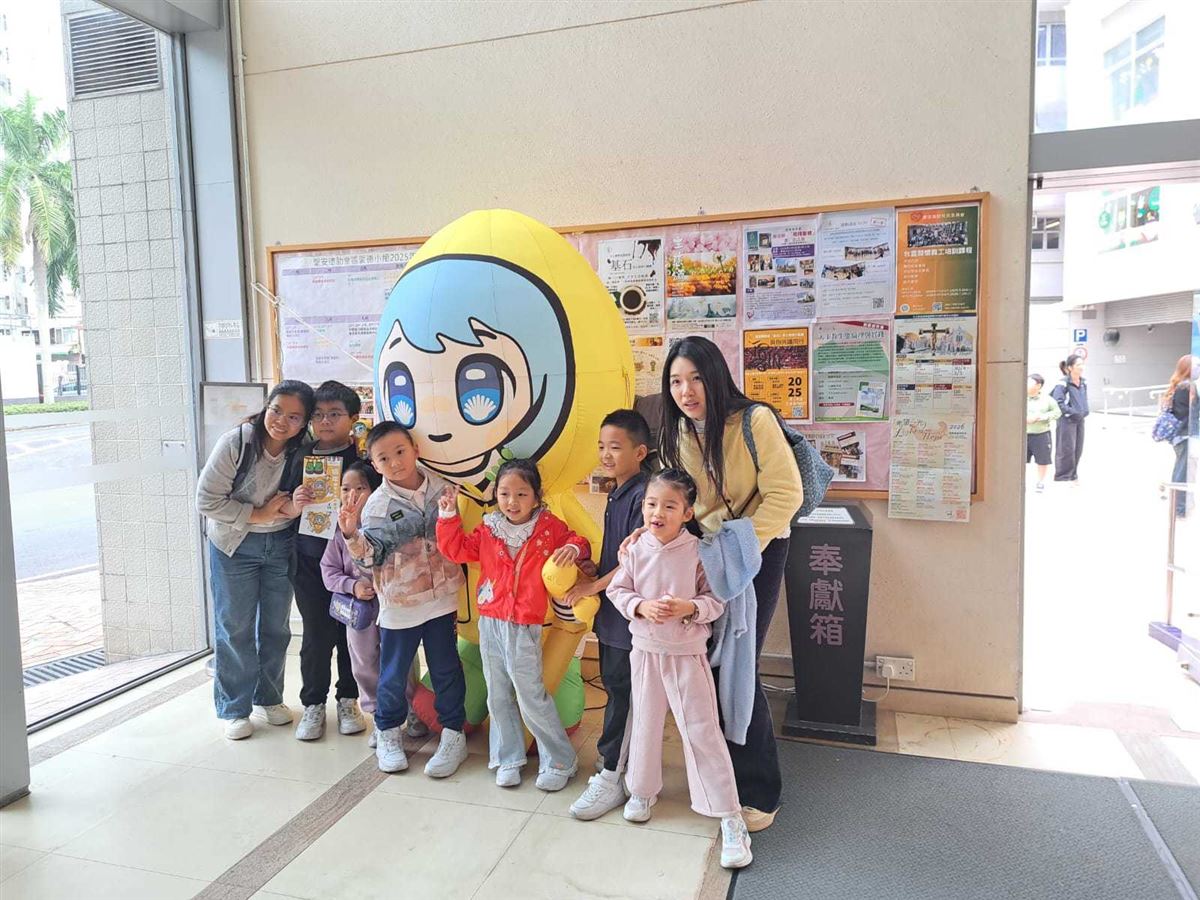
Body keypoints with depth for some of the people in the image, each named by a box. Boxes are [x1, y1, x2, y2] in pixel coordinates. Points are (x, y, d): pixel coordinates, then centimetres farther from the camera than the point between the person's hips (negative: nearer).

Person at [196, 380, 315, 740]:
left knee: (276, 626, 14)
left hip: (281, 545, 3)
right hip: (234, 546, -3)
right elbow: (207, 500, -17)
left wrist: (295, 508, -19)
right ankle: (233, 709, 20)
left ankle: (269, 697, 33)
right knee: (235, 628, 5)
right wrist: (257, 514, -20)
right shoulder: (236, 442, -19)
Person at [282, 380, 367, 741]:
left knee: (351, 629, 8)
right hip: (309, 558, 2)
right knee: (316, 633, 5)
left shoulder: (364, 457, -4)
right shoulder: (299, 456, 6)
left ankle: (348, 701, 27)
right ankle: (313, 704, 23)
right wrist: (295, 504, -9)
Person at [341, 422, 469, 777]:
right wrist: (352, 534, -27)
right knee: (394, 673, 11)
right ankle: (388, 734, 33)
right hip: (399, 604, -2)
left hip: (441, 598, 2)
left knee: (446, 668, 11)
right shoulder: (376, 505, -9)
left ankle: (453, 735, 25)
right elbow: (371, 557, -13)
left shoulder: (440, 488, -2)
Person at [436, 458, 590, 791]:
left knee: (532, 697, 0)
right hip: (489, 623, 4)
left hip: (524, 626, -4)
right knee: (498, 696, 14)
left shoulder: (549, 526, -5)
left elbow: (575, 540, 4)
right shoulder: (488, 530, 2)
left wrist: (574, 548, -19)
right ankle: (508, 759, 31)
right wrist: (449, 516, -3)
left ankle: (560, 761, 18)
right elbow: (456, 548, 7)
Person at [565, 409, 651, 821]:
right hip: (611, 610, 9)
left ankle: (611, 777, 13)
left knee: (622, 692, 1)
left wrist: (592, 586, -13)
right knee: (615, 686, 18)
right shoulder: (617, 494, 11)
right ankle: (620, 760, 34)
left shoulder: (643, 496, -18)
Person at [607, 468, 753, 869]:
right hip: (646, 651, 3)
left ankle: (729, 816, 12)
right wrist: (642, 606, -17)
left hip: (688, 654, -3)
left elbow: (716, 601, -9)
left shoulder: (698, 552, -14)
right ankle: (642, 790, 42)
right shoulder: (636, 550, -6)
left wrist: (690, 607, -27)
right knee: (645, 724, 18)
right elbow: (617, 590, 1)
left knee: (702, 731, 0)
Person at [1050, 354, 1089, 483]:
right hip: (1067, 421, -8)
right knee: (1066, 450, -5)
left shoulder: (1083, 383, 11)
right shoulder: (1063, 383, -14)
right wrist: (1072, 412, -20)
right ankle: (1062, 478, 3)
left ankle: (1073, 476, 23)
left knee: (1078, 450, 12)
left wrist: (1085, 411, 8)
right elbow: (1057, 401, -21)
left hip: (1079, 420, 8)